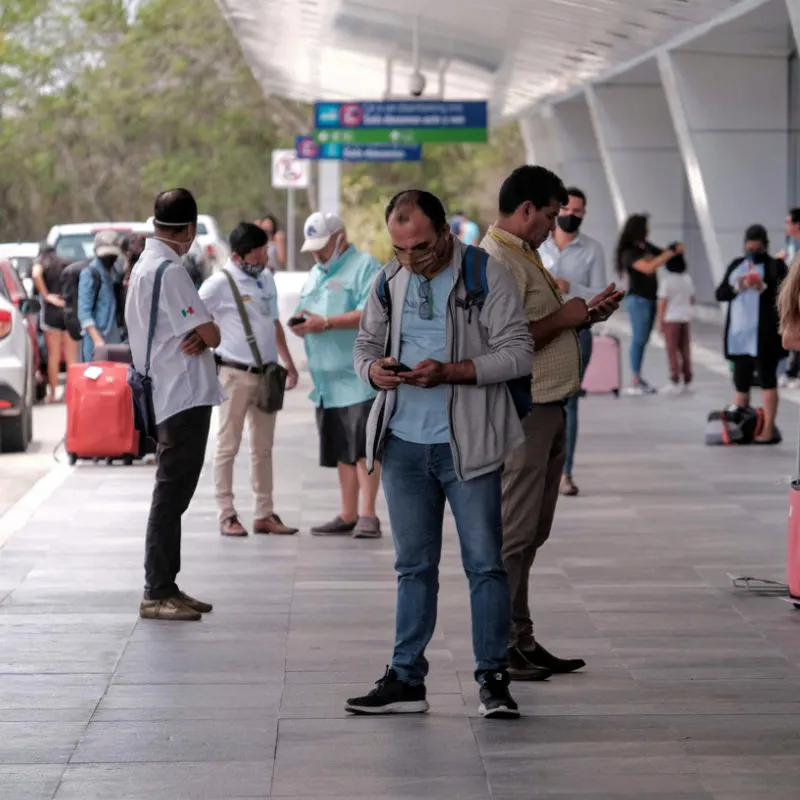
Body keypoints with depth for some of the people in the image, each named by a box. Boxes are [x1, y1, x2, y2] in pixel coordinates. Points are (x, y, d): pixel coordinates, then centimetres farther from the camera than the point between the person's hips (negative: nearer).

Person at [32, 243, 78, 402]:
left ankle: (52, 393, 4)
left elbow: (36, 275, -19)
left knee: (54, 356, 2)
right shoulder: (64, 265, 16)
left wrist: (46, 296, -12)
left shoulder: (41, 263, 3)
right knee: (71, 357, 7)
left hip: (52, 311, -3)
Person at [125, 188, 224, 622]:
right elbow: (212, 334, -17)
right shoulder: (170, 271, -16)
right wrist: (206, 336, 6)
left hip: (169, 395, 10)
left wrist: (198, 338, -8)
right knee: (171, 494, -8)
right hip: (186, 395, -10)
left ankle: (166, 587, 19)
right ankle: (157, 594, -6)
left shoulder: (144, 266, 16)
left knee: (173, 494, 14)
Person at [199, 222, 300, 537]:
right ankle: (227, 516, 3)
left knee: (263, 448, 10)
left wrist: (289, 363, 22)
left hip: (266, 373, 7)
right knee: (228, 446, 0)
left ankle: (265, 514, 16)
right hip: (236, 374, -7)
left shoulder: (266, 279, 12)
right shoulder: (221, 283, -10)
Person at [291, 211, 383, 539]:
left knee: (364, 447, -10)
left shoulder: (365, 266, -4)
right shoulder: (315, 275, 23)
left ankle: (368, 514, -9)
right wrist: (301, 324, 2)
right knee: (342, 451, 9)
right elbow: (309, 314, 27)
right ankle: (348, 516, 13)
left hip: (359, 376, -8)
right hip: (328, 379, 8)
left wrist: (326, 323, -19)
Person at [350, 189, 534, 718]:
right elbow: (366, 343, 19)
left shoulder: (485, 275, -6)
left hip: (466, 443, -5)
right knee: (414, 566, 11)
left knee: (485, 564, -1)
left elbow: (518, 353, -10)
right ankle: (406, 680, 16)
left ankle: (494, 679, 7)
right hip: (403, 442, 5)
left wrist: (449, 372, -20)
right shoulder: (389, 282, 9)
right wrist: (374, 368, -6)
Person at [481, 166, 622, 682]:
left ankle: (520, 641, 19)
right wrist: (565, 317, -14)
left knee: (530, 533, 13)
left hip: (549, 409, 11)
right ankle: (501, 646, -3)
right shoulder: (499, 261, -15)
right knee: (513, 533, -7)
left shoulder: (525, 255, 19)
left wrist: (588, 313, 12)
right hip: (523, 412, -11)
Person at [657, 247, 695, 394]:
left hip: (671, 318, -5)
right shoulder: (687, 279, 4)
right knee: (685, 350, 10)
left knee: (672, 351, -1)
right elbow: (692, 300, 10)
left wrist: (660, 321, -6)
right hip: (686, 317, 5)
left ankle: (675, 383, -5)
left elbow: (662, 302, -12)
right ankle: (687, 382, 12)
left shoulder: (666, 279, -12)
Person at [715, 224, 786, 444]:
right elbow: (720, 293, 9)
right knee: (741, 380, 10)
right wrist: (736, 287, -10)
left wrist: (764, 288, -27)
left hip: (764, 335, -6)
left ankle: (769, 430, -6)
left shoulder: (775, 266, -1)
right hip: (739, 334, 6)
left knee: (767, 379, -5)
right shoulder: (736, 265, 15)